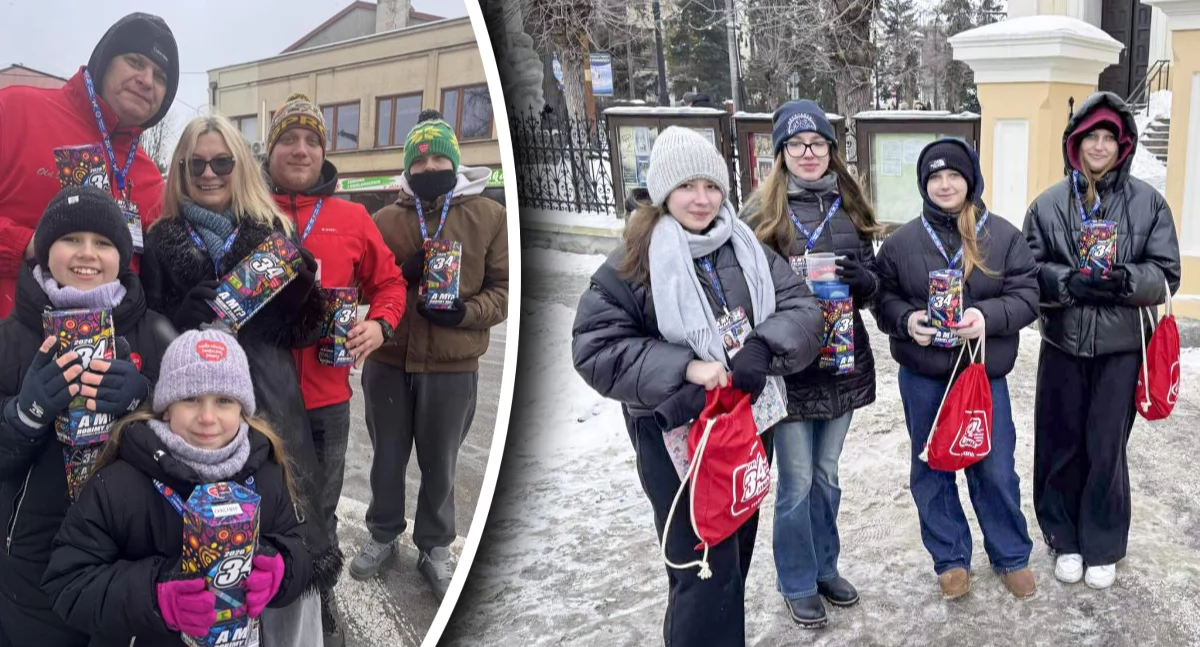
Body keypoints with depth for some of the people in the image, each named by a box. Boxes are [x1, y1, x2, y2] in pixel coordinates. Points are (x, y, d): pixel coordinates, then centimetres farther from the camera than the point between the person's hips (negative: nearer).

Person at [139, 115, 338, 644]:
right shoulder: (161, 241, 9)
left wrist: (298, 281, -14)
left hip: (270, 400, 0)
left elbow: (304, 330, 5)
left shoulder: (275, 231, 8)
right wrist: (191, 315, -15)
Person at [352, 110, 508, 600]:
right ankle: (383, 535, 39)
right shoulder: (386, 219, 4)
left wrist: (464, 312, -21)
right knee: (387, 456, 17)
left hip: (452, 366, -2)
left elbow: (506, 288, -3)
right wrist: (404, 273, -13)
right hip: (387, 361, 2)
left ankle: (434, 547, 32)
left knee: (439, 463, 12)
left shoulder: (489, 216, -2)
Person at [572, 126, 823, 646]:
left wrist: (762, 348, -23)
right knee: (705, 566, -3)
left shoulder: (749, 250, 3)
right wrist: (684, 368, -25)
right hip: (677, 433, -5)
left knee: (738, 549, 20)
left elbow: (802, 308, -2)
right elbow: (596, 347, -15)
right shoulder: (633, 261, -11)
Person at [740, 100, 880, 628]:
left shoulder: (850, 208, 7)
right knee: (797, 482, 6)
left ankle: (825, 568, 37)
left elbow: (872, 283, 8)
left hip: (843, 361, 4)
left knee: (827, 475, 18)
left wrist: (861, 278, -14)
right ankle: (798, 584, 25)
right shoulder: (761, 211, -6)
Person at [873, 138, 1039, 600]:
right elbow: (883, 300, 4)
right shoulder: (901, 242, 0)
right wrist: (906, 320, -18)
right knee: (931, 471, 11)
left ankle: (1011, 557, 31)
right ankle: (951, 559, 29)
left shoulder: (1003, 236, -1)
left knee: (995, 471, 9)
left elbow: (1026, 297, -3)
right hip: (922, 378, 1)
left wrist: (988, 316, -21)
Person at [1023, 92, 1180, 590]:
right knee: (1060, 444, 8)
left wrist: (1127, 280, -20)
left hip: (1121, 346, -1)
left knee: (1106, 448, 4)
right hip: (1062, 343, 1)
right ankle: (1064, 539, 27)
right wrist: (1070, 282, -19)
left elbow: (1166, 273, 0)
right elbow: (1029, 270, -1)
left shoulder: (1148, 202, 1)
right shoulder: (1048, 204, 2)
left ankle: (1103, 547, 23)